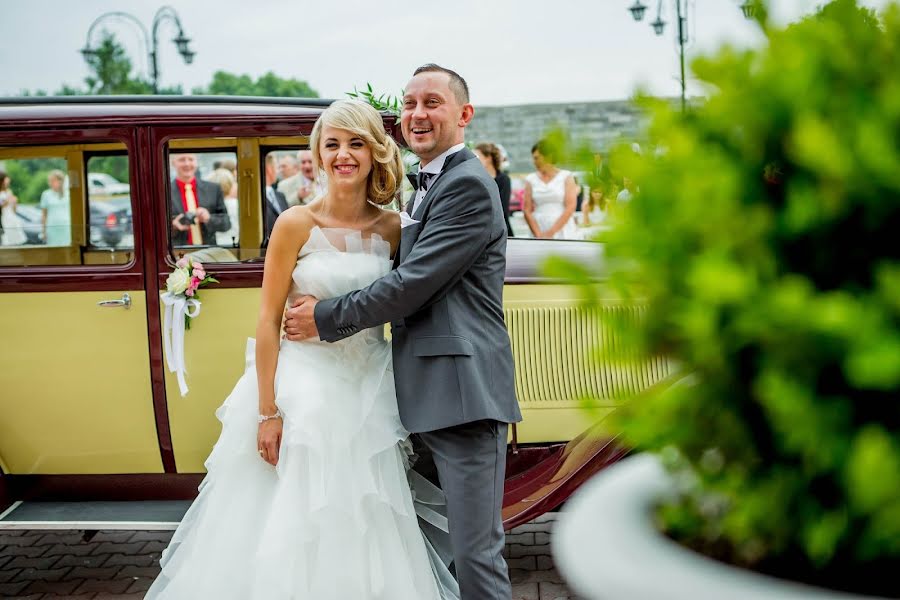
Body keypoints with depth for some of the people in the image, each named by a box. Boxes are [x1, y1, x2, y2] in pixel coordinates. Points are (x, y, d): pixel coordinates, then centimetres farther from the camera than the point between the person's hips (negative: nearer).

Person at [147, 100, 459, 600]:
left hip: (370, 392, 3)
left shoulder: (393, 227, 2)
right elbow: (268, 320, -8)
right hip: (304, 386, -3)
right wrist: (267, 411, -12)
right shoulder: (295, 224, -8)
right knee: (291, 529, 4)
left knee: (365, 529, 9)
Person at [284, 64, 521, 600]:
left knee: (475, 553, -3)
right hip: (423, 395, 10)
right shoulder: (427, 186, 20)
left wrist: (327, 318, -7)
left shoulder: (467, 184, -12)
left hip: (462, 392, -10)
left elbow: (412, 284, -17)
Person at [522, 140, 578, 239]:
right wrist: (538, 235, -8)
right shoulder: (530, 179, 9)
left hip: (562, 231, -2)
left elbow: (570, 208, -5)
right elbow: (527, 210, 4)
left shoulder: (566, 177, 3)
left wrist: (551, 232, -10)